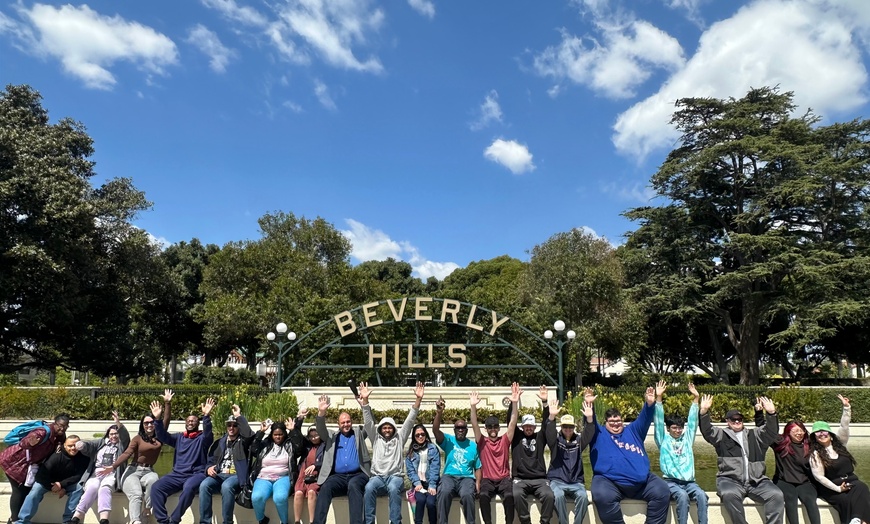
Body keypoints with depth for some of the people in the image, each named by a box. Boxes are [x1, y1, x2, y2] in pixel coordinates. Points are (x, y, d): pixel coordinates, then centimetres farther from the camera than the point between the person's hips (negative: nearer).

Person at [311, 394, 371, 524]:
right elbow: (321, 430, 7)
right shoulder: (333, 436, 23)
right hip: (338, 476, 2)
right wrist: (321, 412, -13)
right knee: (325, 488, -31)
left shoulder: (358, 433, 23)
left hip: (358, 475, -1)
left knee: (353, 485, -36)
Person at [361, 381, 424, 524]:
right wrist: (365, 400, -5)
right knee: (369, 488, -35)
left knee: (393, 489, -37)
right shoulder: (376, 439, 19)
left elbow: (410, 421, 8)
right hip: (377, 476, 1)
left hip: (395, 476, -1)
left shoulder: (399, 438, 17)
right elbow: (368, 422, 8)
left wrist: (418, 400, -4)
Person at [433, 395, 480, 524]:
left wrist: (478, 482, -6)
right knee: (444, 492, -34)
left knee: (467, 495, -33)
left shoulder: (473, 445, 13)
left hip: (467, 477, 0)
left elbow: (478, 467, 13)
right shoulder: (448, 440, 10)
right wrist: (439, 412, -25)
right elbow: (435, 430, -9)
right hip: (449, 476, 0)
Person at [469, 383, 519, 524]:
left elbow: (512, 423, -3)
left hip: (504, 479, 0)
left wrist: (515, 403, -16)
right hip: (487, 480, 0)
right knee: (483, 495, -32)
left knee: (509, 495, -31)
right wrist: (473, 406, -19)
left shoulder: (505, 440, 8)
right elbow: (474, 425, -5)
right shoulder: (482, 442, 7)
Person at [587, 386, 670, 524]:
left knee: (662, 492, -15)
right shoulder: (599, 434, 18)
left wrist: (649, 403, -4)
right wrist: (588, 405, -17)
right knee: (603, 497, -34)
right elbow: (590, 422, 2)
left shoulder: (632, 431, 27)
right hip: (609, 481, -4)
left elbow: (644, 419, 16)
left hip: (641, 481, 4)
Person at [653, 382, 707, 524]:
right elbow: (659, 421, -1)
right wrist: (658, 398, -9)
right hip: (671, 481, -3)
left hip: (689, 481, 3)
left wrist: (696, 398, 3)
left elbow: (693, 420, 11)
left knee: (702, 495, -27)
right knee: (682, 496, -33)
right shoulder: (663, 440, 8)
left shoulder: (687, 438, 17)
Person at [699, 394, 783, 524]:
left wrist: (771, 413, -13)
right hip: (730, 480, -3)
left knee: (777, 495, -24)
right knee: (730, 494, -36)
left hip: (757, 481, 3)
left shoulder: (755, 435, 21)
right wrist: (704, 411, -20)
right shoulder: (722, 435, 14)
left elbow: (771, 432, 6)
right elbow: (707, 431, -2)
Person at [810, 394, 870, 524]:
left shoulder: (838, 444, 9)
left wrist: (846, 407, -14)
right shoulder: (815, 454, -3)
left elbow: (844, 427, -4)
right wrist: (838, 488, -16)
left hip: (850, 481, 4)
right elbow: (819, 476, -8)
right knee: (846, 500, -33)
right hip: (831, 487, -4)